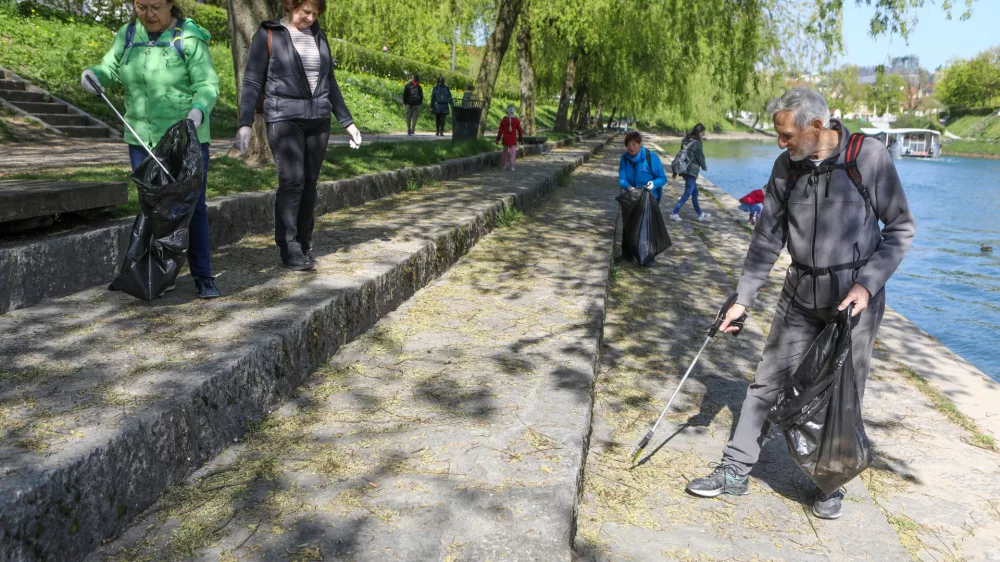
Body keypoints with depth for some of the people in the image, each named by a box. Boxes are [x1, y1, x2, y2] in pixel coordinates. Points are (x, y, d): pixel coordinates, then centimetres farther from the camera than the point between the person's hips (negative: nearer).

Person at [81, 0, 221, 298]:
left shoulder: (189, 39, -10)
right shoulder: (128, 34, 5)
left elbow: (207, 85, -15)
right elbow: (110, 69, 7)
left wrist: (198, 110, -34)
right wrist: (93, 74, -15)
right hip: (143, 139, 5)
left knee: (192, 207, -2)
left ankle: (203, 276, 5)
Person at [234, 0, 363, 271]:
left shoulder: (318, 35, 14)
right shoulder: (268, 34, -1)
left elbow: (330, 82, 20)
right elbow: (252, 81, -3)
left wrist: (347, 121, 17)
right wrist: (245, 123, -14)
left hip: (318, 118, 5)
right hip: (284, 117, -4)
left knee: (310, 182, 4)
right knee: (292, 181, -13)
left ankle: (305, 243, 11)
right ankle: (288, 248, -8)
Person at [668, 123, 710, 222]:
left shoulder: (686, 141, 10)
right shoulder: (696, 143, -13)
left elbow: (680, 154, 13)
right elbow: (700, 157, -7)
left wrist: (676, 170, 17)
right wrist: (704, 167, 13)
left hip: (684, 170, 9)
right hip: (691, 171, -9)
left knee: (695, 193, 16)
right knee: (687, 194, -4)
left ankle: (700, 214, 24)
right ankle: (674, 213, -7)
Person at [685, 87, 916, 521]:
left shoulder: (869, 157, -11)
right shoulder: (786, 167, 0)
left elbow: (901, 228, -5)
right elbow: (768, 237, 4)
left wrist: (867, 284, -15)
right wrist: (742, 299, 3)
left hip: (856, 294, -3)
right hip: (801, 293, 3)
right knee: (768, 381, 4)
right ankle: (736, 471, 14)